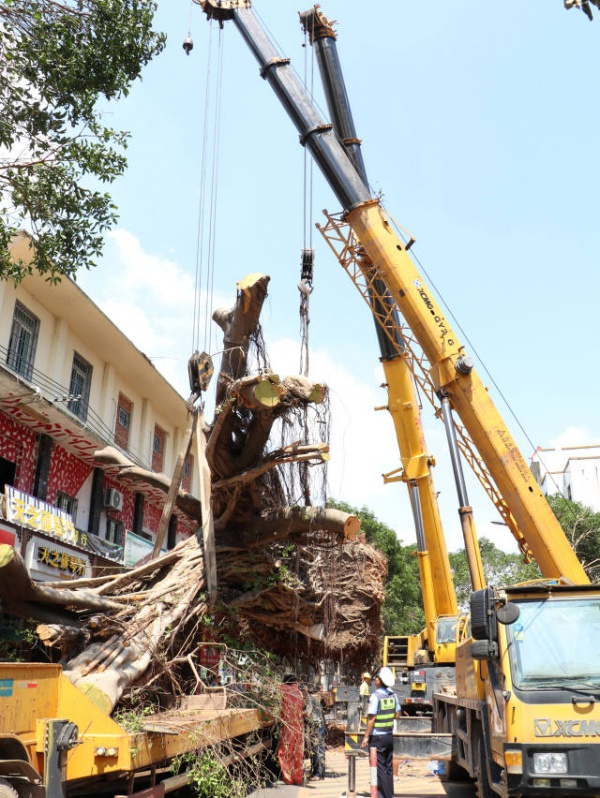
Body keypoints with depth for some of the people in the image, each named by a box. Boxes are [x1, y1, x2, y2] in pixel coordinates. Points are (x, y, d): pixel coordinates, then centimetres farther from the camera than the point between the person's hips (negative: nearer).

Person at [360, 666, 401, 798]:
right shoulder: (393, 695, 2)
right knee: (388, 767, 15)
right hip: (389, 735, 7)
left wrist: (366, 737, -13)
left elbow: (372, 718, -18)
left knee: (380, 768, 0)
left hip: (377, 737, -7)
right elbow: (397, 715, 9)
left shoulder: (376, 696, -17)